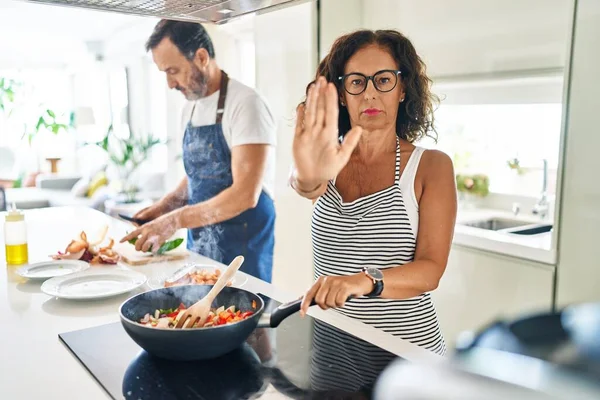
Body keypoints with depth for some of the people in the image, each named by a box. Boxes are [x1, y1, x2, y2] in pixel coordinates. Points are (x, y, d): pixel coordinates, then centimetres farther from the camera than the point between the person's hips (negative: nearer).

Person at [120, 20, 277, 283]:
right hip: (199, 246, 7)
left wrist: (176, 220, -21)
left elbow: (245, 195, -22)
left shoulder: (245, 104, -16)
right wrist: (165, 206, 3)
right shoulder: (190, 108, 8)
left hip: (242, 251, -7)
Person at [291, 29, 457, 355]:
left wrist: (366, 281, -33)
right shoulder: (332, 161, -1)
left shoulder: (431, 166, -8)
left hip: (406, 345, -2)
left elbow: (431, 269, -15)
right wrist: (309, 176, -48)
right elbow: (306, 186, -24)